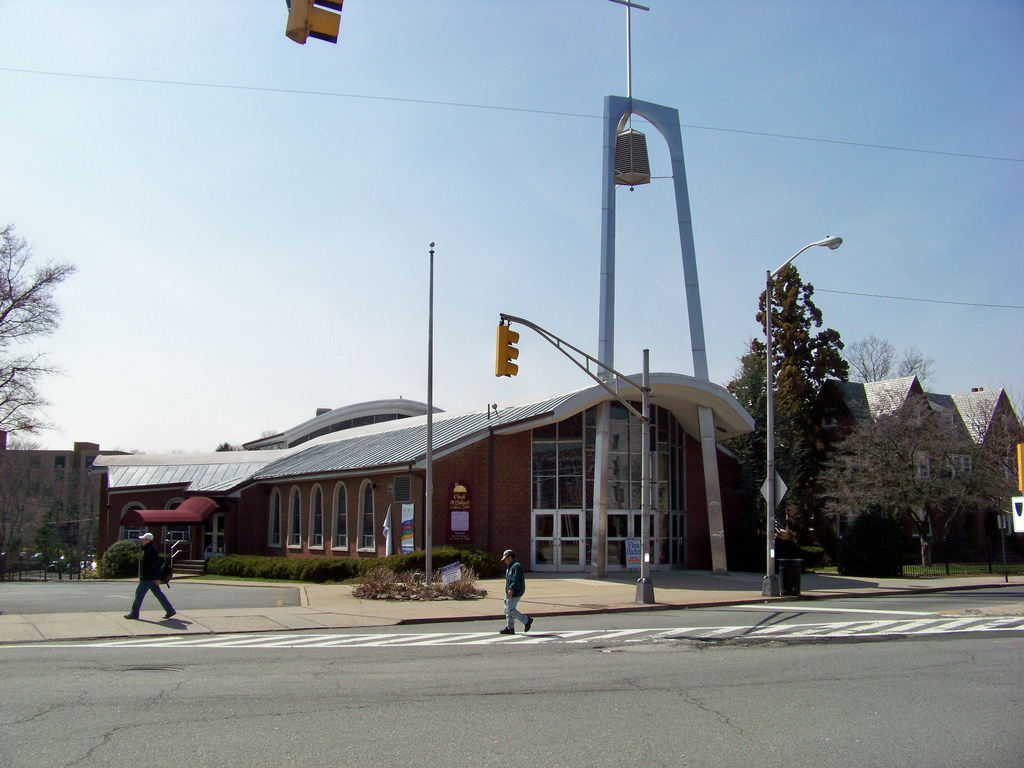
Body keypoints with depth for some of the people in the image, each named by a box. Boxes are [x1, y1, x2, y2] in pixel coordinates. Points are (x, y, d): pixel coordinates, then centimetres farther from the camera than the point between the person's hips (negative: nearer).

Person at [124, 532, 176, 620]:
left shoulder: (150, 550, -18)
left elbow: (155, 565, -22)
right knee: (158, 593, 10)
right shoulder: (148, 549, 15)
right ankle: (170, 610, 10)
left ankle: (134, 614, 8)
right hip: (151, 577, 10)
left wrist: (157, 578, -24)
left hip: (148, 578, -10)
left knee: (139, 594, -1)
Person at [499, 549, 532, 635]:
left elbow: (516, 579, -24)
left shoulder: (516, 566, -15)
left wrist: (511, 589, -28)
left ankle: (527, 620, -2)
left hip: (514, 593, -11)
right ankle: (509, 628, 18)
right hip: (509, 592, 11)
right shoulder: (510, 566, 20)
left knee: (510, 610, -10)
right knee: (507, 610, 12)